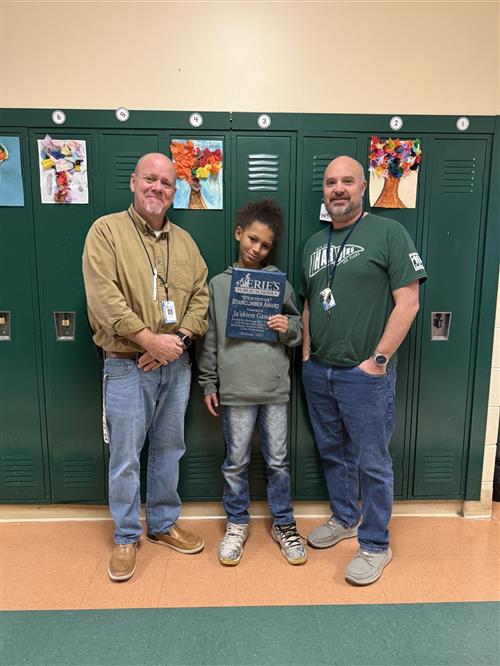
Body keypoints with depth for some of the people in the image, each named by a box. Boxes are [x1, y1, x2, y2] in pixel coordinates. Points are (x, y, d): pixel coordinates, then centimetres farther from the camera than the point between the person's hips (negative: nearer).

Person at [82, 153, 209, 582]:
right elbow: (104, 298, -16)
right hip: (127, 366, -4)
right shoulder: (106, 230, -5)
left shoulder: (184, 241, 11)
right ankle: (126, 537, 26)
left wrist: (179, 339, -10)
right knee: (125, 458, 6)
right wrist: (151, 340, -19)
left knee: (169, 449, 16)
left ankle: (164, 524, 34)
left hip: (176, 365, 5)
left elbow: (201, 296, 6)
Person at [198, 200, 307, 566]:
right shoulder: (218, 284, 3)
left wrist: (287, 327, -12)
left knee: (278, 461, 12)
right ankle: (237, 525, 32)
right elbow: (209, 339, 5)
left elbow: (298, 328, 11)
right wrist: (209, 384, 5)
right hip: (235, 389, 0)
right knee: (236, 462, 12)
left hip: (275, 387, 1)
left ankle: (284, 524, 31)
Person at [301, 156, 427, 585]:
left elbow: (407, 301, -12)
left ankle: (375, 546, 24)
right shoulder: (314, 243, 12)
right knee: (332, 453, 19)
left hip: (365, 375, -6)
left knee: (372, 463, 6)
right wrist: (307, 353, 9)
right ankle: (345, 518, 40)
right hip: (317, 372, 6)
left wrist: (378, 360, -14)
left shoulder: (388, 232, -7)